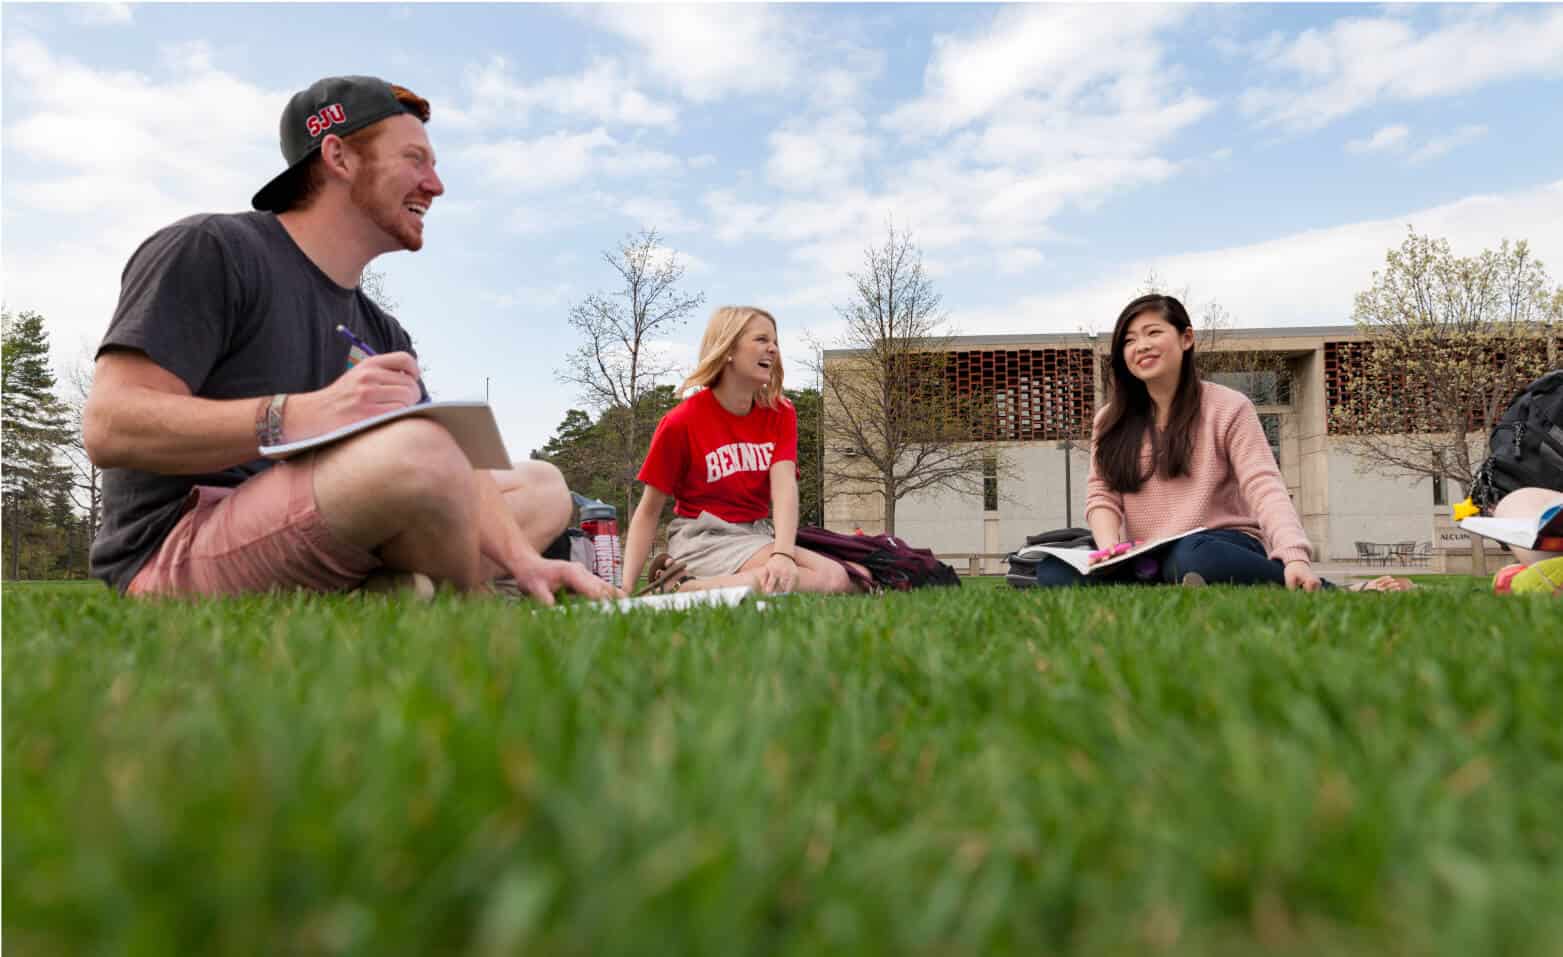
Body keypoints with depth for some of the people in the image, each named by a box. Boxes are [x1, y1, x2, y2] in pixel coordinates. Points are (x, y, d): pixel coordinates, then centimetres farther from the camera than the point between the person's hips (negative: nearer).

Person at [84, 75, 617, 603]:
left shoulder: (382, 333, 15)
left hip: (315, 557, 8)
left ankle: (394, 596, -16)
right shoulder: (208, 250, -5)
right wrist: (300, 417, -30)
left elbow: (449, 475, 7)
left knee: (541, 486, 9)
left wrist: (523, 561, -12)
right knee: (413, 449, -34)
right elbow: (108, 428, -16)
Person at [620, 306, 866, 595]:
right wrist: (626, 589, -15)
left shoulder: (781, 413, 4)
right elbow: (649, 511, -4)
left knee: (837, 577, -23)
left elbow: (784, 485, -14)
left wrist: (783, 553, -33)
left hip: (758, 535, 6)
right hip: (702, 538, -6)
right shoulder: (682, 422, -9)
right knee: (830, 579, -26)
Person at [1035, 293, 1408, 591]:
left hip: (1221, 547, -3)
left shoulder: (1228, 407, 0)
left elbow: (1264, 488, -11)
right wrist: (1109, 549, -20)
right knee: (1053, 570, -26)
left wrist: (1295, 556, -29)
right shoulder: (1110, 421, 11)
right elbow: (1102, 496, 2)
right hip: (1146, 567, 4)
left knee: (1193, 558, -42)